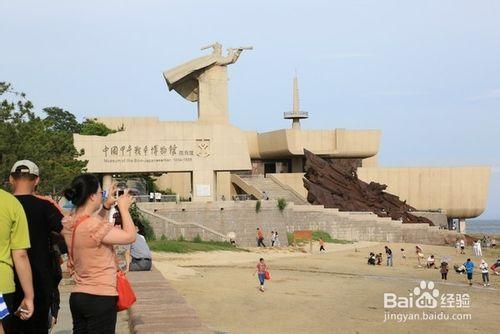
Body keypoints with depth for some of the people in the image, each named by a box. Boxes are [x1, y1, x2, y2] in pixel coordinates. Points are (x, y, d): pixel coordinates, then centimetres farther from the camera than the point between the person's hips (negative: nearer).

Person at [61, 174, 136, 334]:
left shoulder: (68, 223, 4)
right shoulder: (94, 226, -23)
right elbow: (130, 236, -16)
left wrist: (106, 206, 17)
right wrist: (123, 208, -3)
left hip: (77, 296, 9)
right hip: (101, 298, -8)